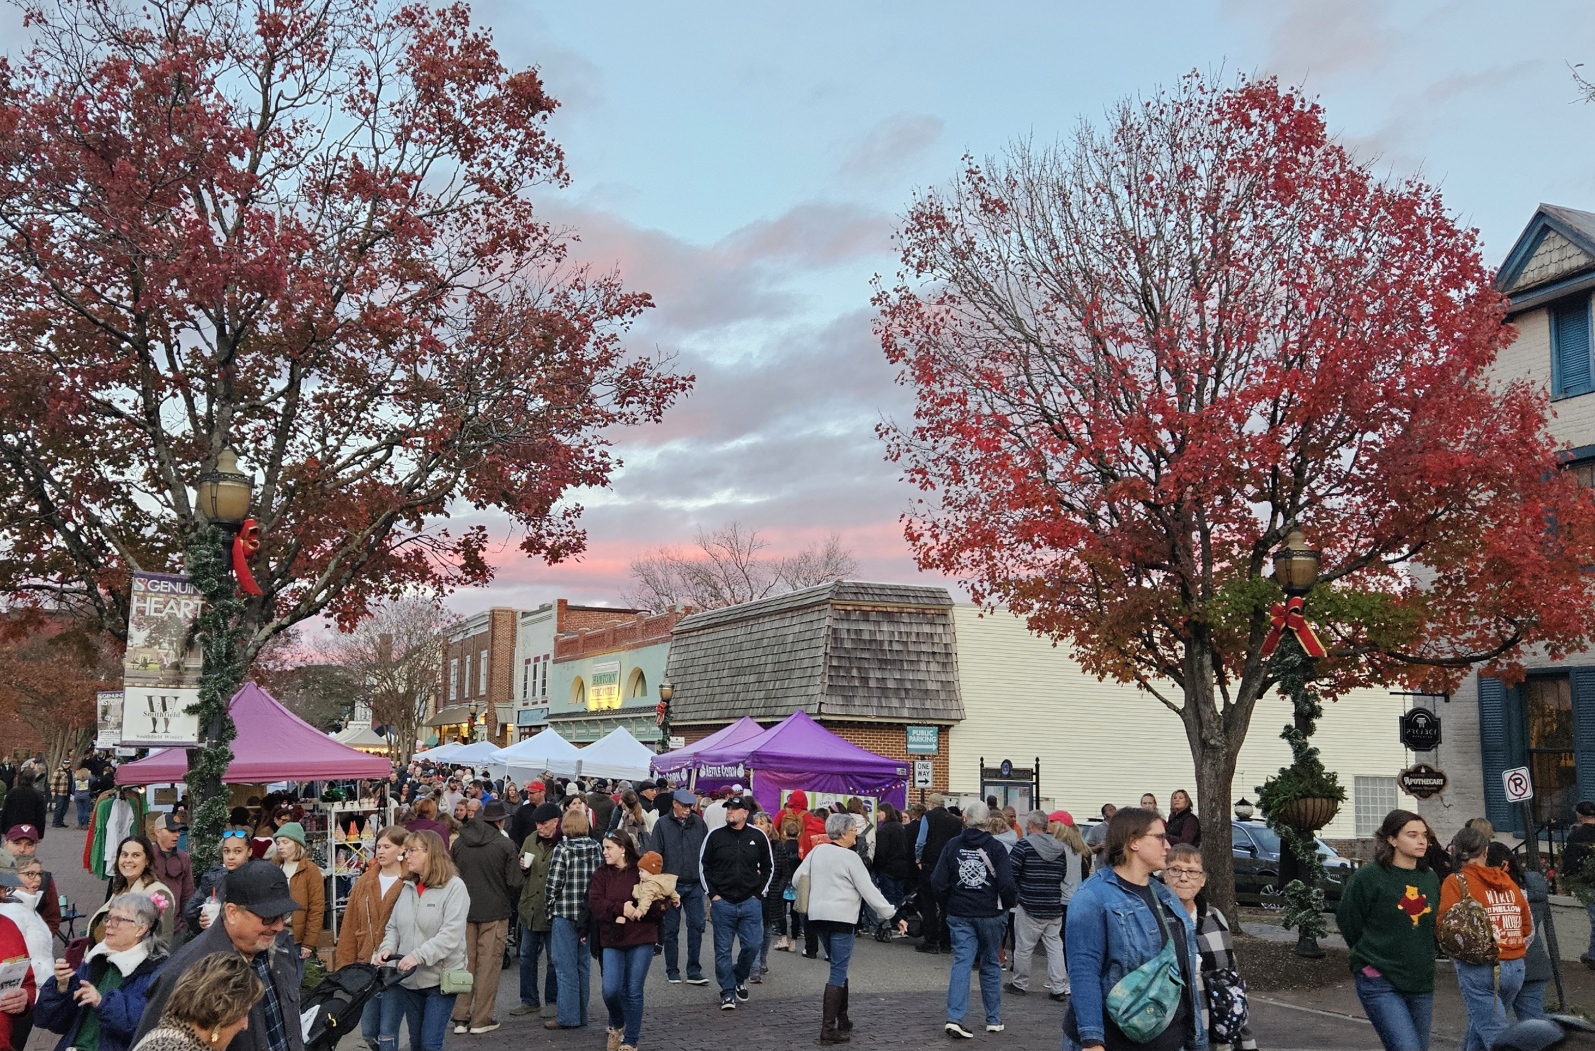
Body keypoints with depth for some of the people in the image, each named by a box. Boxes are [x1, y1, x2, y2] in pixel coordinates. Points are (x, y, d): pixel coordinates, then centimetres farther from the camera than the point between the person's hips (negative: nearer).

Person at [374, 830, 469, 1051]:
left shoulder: (454, 887, -11)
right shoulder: (408, 887, 10)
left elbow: (451, 934, -19)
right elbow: (393, 927, 15)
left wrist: (418, 956, -27)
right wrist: (388, 948, -6)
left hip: (440, 978, -6)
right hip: (409, 978, 6)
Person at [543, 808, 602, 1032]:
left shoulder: (562, 849, -13)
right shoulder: (596, 848, 1)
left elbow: (554, 883, -13)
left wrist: (550, 908, 2)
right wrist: (592, 905, 13)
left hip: (565, 913, -5)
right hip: (589, 915, 5)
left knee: (565, 965, 2)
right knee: (582, 964, 14)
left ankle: (568, 1016, 3)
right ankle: (580, 1014, 21)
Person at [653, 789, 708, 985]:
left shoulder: (698, 823, 5)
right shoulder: (662, 825, -3)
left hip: (694, 884, 2)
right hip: (671, 884, -2)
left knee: (696, 927, 0)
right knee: (671, 929, 7)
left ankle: (694, 971, 8)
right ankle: (672, 971, 18)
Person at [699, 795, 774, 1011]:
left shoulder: (758, 836, 1)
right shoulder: (715, 835, -1)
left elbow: (768, 867, 12)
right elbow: (703, 865, 6)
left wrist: (759, 892, 5)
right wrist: (712, 894, 0)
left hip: (750, 902, 1)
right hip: (722, 902, 0)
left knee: (753, 945, -1)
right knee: (723, 950, 3)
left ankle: (739, 978, 26)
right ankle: (728, 992, 14)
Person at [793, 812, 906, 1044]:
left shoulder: (817, 851, 7)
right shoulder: (850, 858, -10)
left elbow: (798, 878, 12)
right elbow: (870, 892, -10)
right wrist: (894, 915, -5)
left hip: (817, 916, 7)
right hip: (841, 918, -7)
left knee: (839, 968, 20)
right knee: (838, 973, -3)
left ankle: (842, 1020, 25)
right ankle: (828, 1029, -6)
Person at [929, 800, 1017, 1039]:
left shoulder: (952, 845, -1)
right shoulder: (996, 847, -8)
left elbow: (938, 882, -3)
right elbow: (1007, 885, -13)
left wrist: (947, 904, 12)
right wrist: (1008, 904, 6)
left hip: (959, 914, 1)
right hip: (990, 914, -1)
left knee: (961, 962, 1)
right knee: (991, 965, 13)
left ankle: (954, 1018, -11)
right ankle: (993, 1020, 22)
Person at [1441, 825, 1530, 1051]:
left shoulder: (1456, 882, -7)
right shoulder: (1508, 882, 10)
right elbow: (1527, 928, 13)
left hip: (1478, 969, -6)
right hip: (1515, 969, 6)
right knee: (1479, 1024, 22)